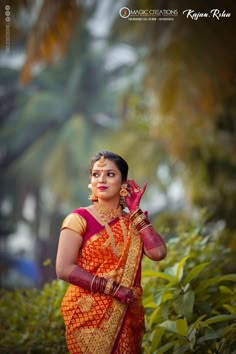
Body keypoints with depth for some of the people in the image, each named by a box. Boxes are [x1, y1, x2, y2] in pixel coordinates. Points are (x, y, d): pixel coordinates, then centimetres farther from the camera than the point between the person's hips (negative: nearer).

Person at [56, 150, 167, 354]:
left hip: (127, 316, 4)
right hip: (89, 314, -4)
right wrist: (113, 288, -18)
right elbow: (64, 269, -14)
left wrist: (135, 211, -5)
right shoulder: (79, 219, -5)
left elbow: (158, 252, -9)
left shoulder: (133, 222, 9)